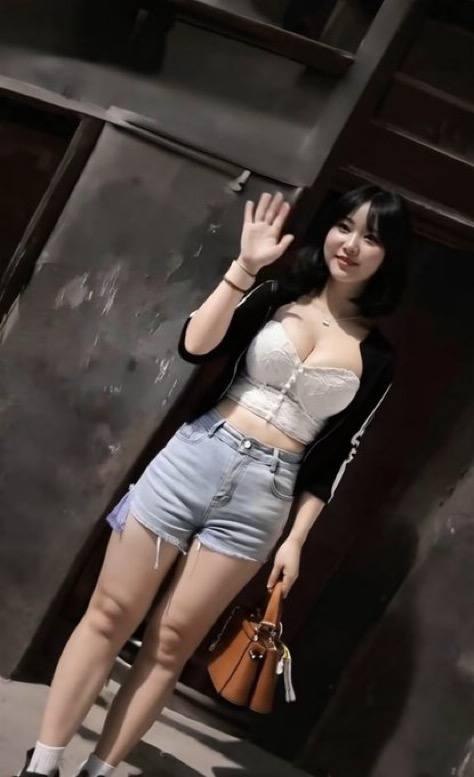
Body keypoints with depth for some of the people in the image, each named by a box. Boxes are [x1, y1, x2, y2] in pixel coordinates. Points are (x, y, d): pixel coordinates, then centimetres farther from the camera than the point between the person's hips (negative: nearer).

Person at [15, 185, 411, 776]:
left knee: (170, 643, 7)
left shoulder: (376, 357, 6)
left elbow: (333, 457, 8)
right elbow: (194, 347, -10)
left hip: (262, 495, 0)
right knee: (109, 617, 4)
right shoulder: (275, 297, 5)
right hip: (192, 459, 1)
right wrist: (244, 266, -14)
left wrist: (295, 539, 4)